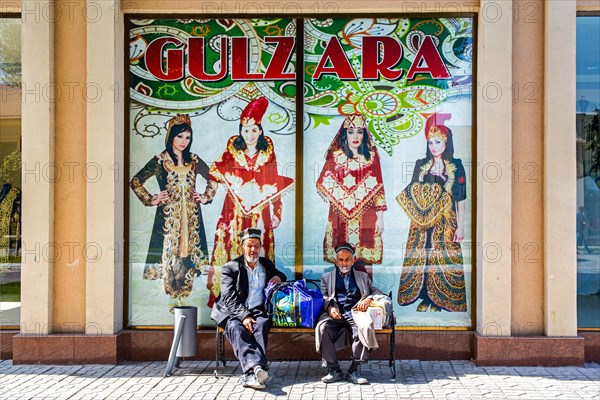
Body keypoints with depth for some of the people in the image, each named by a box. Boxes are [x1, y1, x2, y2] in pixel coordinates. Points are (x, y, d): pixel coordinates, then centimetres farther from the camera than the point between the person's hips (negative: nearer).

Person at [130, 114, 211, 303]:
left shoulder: (194, 161, 9)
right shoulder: (160, 160, -1)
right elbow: (136, 182, -1)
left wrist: (205, 197, 10)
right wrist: (151, 200, -3)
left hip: (191, 216, 3)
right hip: (169, 215, -3)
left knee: (189, 252, 3)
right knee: (169, 253, -3)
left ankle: (184, 295, 13)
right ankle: (172, 297, 7)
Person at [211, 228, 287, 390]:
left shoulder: (266, 264, 19)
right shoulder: (230, 268, 6)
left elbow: (281, 275, 35)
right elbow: (230, 298, -5)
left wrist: (279, 277, 8)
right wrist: (244, 316, -21)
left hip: (258, 312, 2)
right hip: (234, 313, -2)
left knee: (262, 324, -32)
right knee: (236, 328, -34)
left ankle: (251, 374, -44)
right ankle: (256, 368, -54)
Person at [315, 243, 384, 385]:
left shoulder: (362, 276, 28)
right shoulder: (326, 277, 26)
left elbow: (378, 292, 15)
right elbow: (323, 298, 12)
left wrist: (369, 299, -8)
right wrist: (329, 308, -11)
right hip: (335, 315, 0)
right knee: (323, 327, -33)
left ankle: (354, 370, -23)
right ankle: (334, 370, -23)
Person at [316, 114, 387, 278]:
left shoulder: (371, 156, 8)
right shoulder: (336, 156, 5)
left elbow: (377, 188, 6)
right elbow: (322, 183, -1)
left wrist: (380, 218, 3)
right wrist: (343, 197, -10)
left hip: (366, 218, 1)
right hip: (342, 218, -1)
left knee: (366, 260, 0)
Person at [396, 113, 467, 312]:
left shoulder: (455, 167, 0)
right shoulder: (421, 165, 7)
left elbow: (460, 199, -2)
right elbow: (412, 192, 10)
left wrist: (460, 227, -5)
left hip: (445, 222, -2)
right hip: (422, 221, 3)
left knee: (442, 259, 0)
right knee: (421, 257, 3)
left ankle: (439, 300, 12)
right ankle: (425, 297, 14)